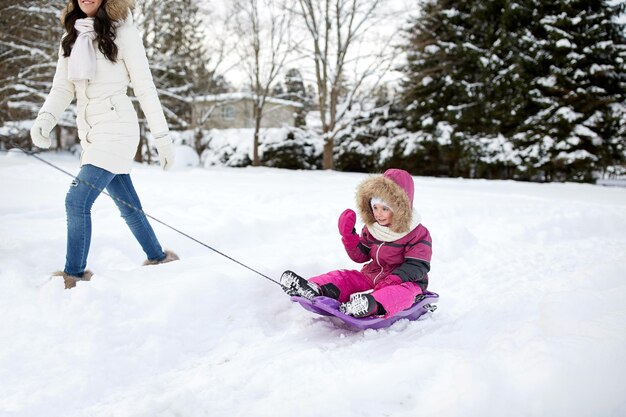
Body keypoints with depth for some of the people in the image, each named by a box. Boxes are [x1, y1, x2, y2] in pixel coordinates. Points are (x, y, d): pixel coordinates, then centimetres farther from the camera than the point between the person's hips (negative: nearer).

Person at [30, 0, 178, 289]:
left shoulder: (122, 32, -6)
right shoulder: (71, 38, 12)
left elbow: (145, 88, -6)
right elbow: (62, 89, 8)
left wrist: (162, 137, -5)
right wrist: (44, 119, -12)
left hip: (116, 129, -7)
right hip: (90, 134, 7)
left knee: (77, 201, -13)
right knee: (128, 205, 13)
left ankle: (74, 274, 1)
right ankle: (157, 257, 29)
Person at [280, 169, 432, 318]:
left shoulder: (418, 234, -9)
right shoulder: (371, 229, 8)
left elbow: (417, 267, -17)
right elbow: (359, 256, 10)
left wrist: (394, 279, -34)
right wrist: (348, 235, -7)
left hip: (404, 282, -6)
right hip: (371, 277, 6)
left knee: (403, 292, -40)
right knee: (343, 277, -12)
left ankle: (373, 305, -72)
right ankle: (316, 289, -42)